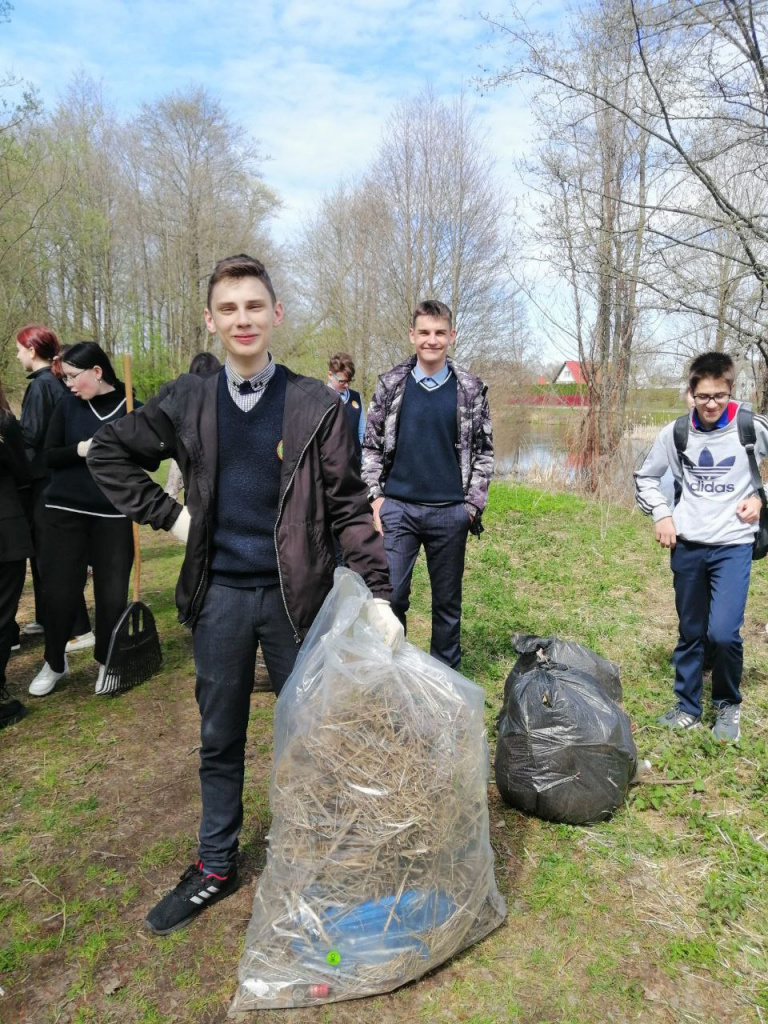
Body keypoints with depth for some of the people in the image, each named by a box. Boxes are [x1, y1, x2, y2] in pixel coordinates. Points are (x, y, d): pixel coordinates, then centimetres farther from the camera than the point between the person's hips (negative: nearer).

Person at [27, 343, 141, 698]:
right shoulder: (67, 405, 2)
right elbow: (48, 456, 1)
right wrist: (78, 450, -18)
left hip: (113, 515, -1)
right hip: (65, 512, 1)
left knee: (112, 593, 3)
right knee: (59, 591, 4)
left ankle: (107, 662, 25)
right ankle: (54, 662, 27)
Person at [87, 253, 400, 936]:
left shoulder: (316, 405, -6)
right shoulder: (187, 402, 1)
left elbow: (349, 507, -6)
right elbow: (108, 453, 13)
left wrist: (379, 594, -12)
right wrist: (167, 515, 2)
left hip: (296, 594, -2)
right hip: (219, 595, 3)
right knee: (220, 740, 17)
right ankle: (216, 865, 37)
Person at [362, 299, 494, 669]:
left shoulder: (471, 389, 3)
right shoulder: (391, 384, 3)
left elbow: (483, 450, 7)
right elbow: (371, 446, 7)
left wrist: (474, 504, -1)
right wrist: (375, 497, -2)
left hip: (450, 512, 0)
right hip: (398, 508, 0)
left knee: (448, 601, 10)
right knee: (390, 595, -2)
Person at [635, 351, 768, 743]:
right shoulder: (675, 433, -1)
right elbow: (645, 477, 13)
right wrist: (660, 514, 1)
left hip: (733, 544, -2)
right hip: (687, 545, 2)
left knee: (723, 633, -13)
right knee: (690, 632, 12)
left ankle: (729, 704, 14)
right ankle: (687, 707, 28)